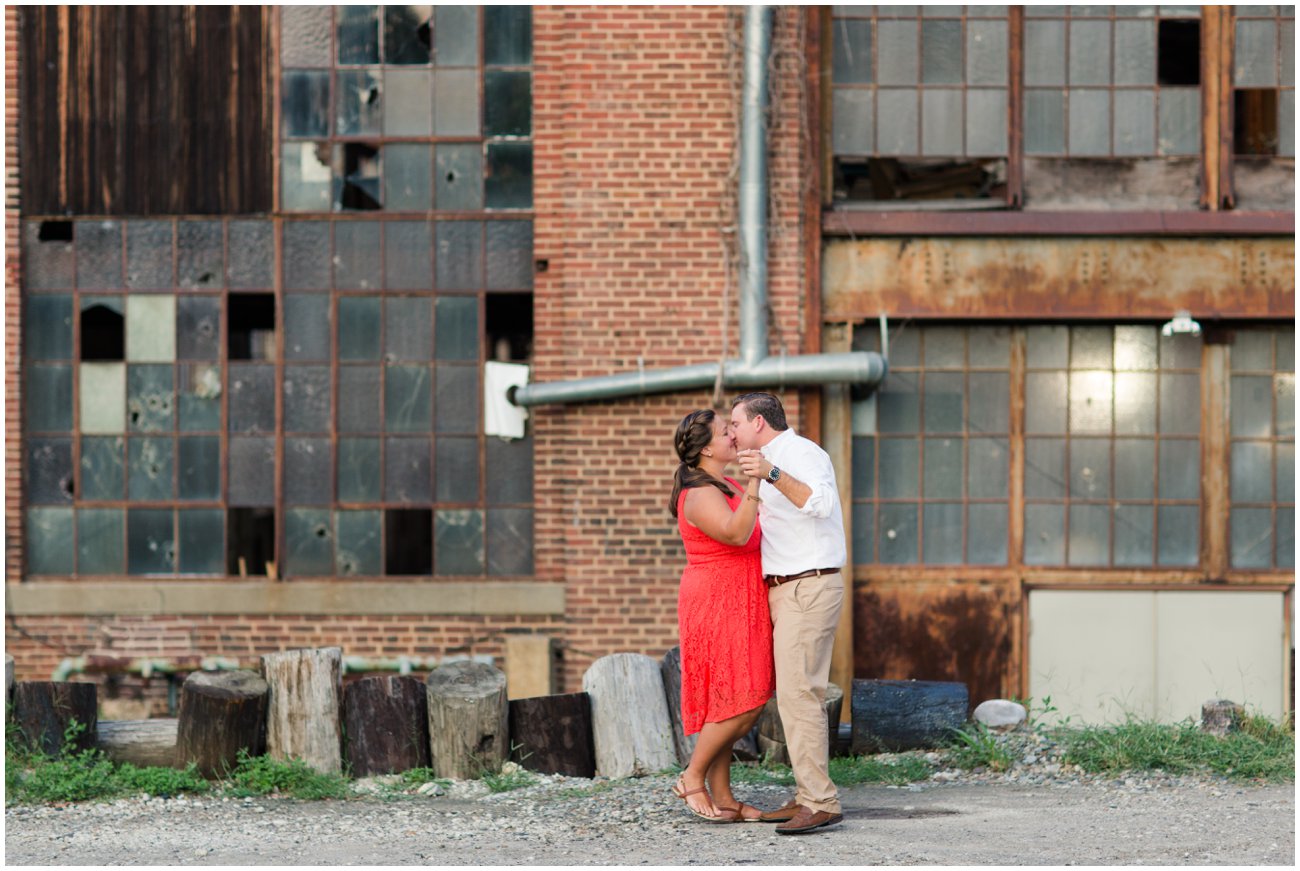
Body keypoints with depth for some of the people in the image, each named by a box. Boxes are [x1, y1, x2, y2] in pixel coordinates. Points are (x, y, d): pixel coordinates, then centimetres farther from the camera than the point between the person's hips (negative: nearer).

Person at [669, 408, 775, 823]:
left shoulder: (727, 486, 13)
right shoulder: (700, 495, -18)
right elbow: (736, 533, -35)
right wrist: (754, 481, -38)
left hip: (736, 608, 10)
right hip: (718, 606, -10)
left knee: (730, 705, 8)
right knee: (743, 703, -11)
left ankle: (721, 796, 11)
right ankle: (692, 777, 1)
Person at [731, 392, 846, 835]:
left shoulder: (800, 453, -11)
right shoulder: (776, 463, 21)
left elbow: (821, 503, -32)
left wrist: (771, 474, -42)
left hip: (808, 589, -11)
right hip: (787, 591, 11)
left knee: (798, 694, -15)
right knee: (798, 695, 9)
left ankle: (820, 802, -17)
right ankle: (808, 797, 11)